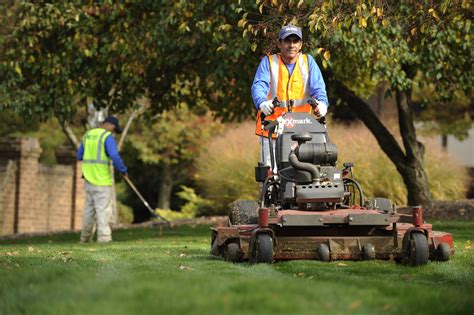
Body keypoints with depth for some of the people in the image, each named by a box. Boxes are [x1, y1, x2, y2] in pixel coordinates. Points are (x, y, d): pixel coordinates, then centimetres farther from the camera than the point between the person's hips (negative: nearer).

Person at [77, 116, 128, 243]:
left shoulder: (87, 135, 12)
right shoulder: (107, 137, -11)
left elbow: (80, 156, 18)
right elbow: (115, 157, -21)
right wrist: (123, 170, -7)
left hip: (89, 179, 7)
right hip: (102, 180, -7)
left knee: (90, 209, 16)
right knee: (104, 210, -5)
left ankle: (85, 239, 21)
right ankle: (104, 239, -9)